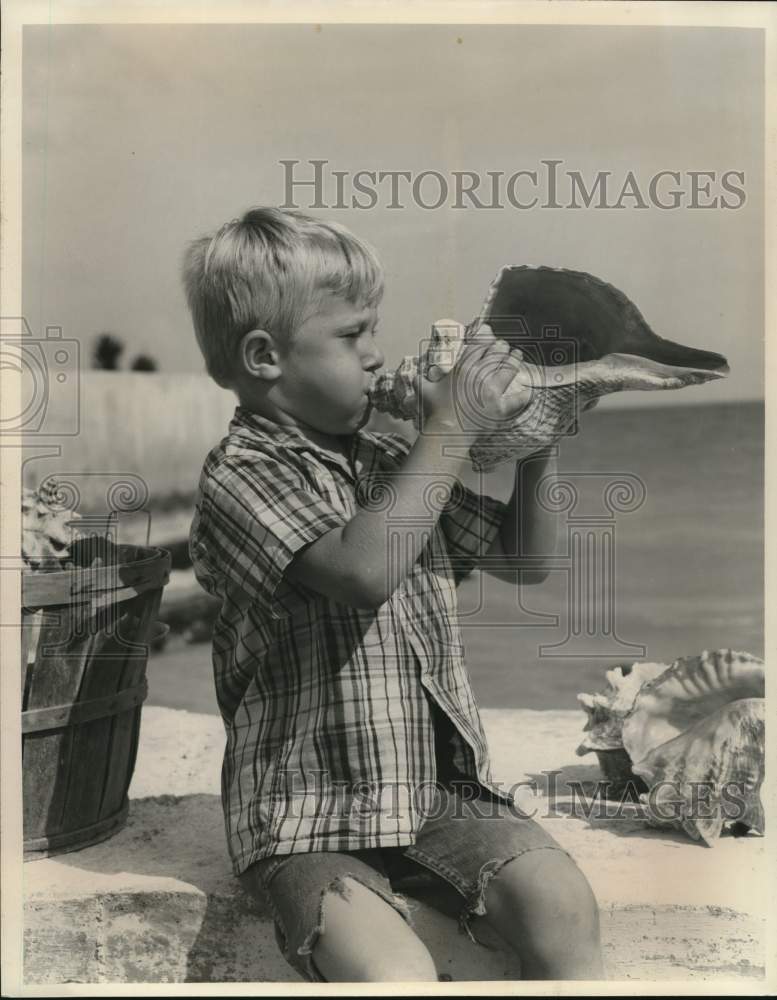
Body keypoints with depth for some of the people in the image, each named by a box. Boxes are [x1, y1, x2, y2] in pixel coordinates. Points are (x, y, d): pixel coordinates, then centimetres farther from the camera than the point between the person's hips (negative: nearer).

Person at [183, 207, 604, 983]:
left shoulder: (394, 461, 11)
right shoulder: (242, 476, -9)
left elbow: (525, 559, 18)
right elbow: (366, 569, -28)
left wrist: (536, 447, 3)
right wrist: (451, 432, -20)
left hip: (441, 780, 6)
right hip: (311, 809, -5)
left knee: (562, 904, -16)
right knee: (392, 971, -28)